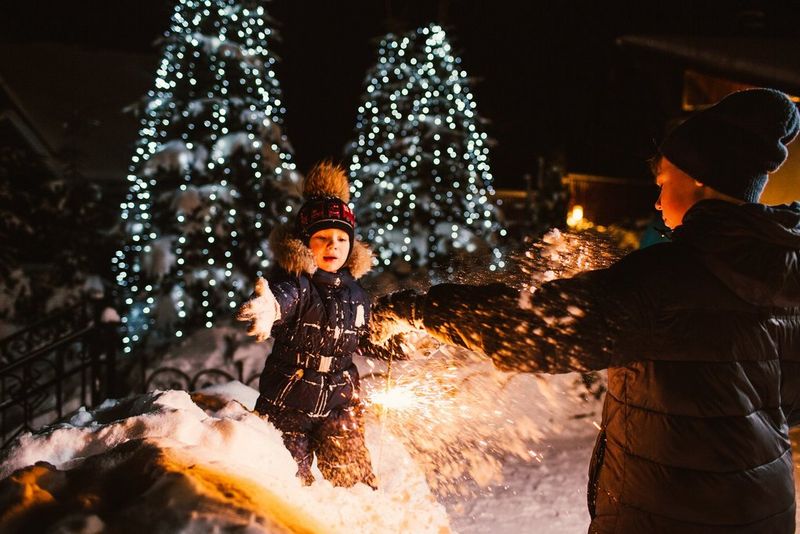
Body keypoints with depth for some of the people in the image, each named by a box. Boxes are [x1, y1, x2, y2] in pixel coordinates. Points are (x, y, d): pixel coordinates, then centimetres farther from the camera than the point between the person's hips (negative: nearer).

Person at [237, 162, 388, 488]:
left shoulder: (354, 293, 2)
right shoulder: (296, 282, -17)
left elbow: (369, 340, 19)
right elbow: (283, 296, -43)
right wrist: (269, 309, -66)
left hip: (339, 400, 4)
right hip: (288, 400, -3)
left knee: (353, 479, 4)